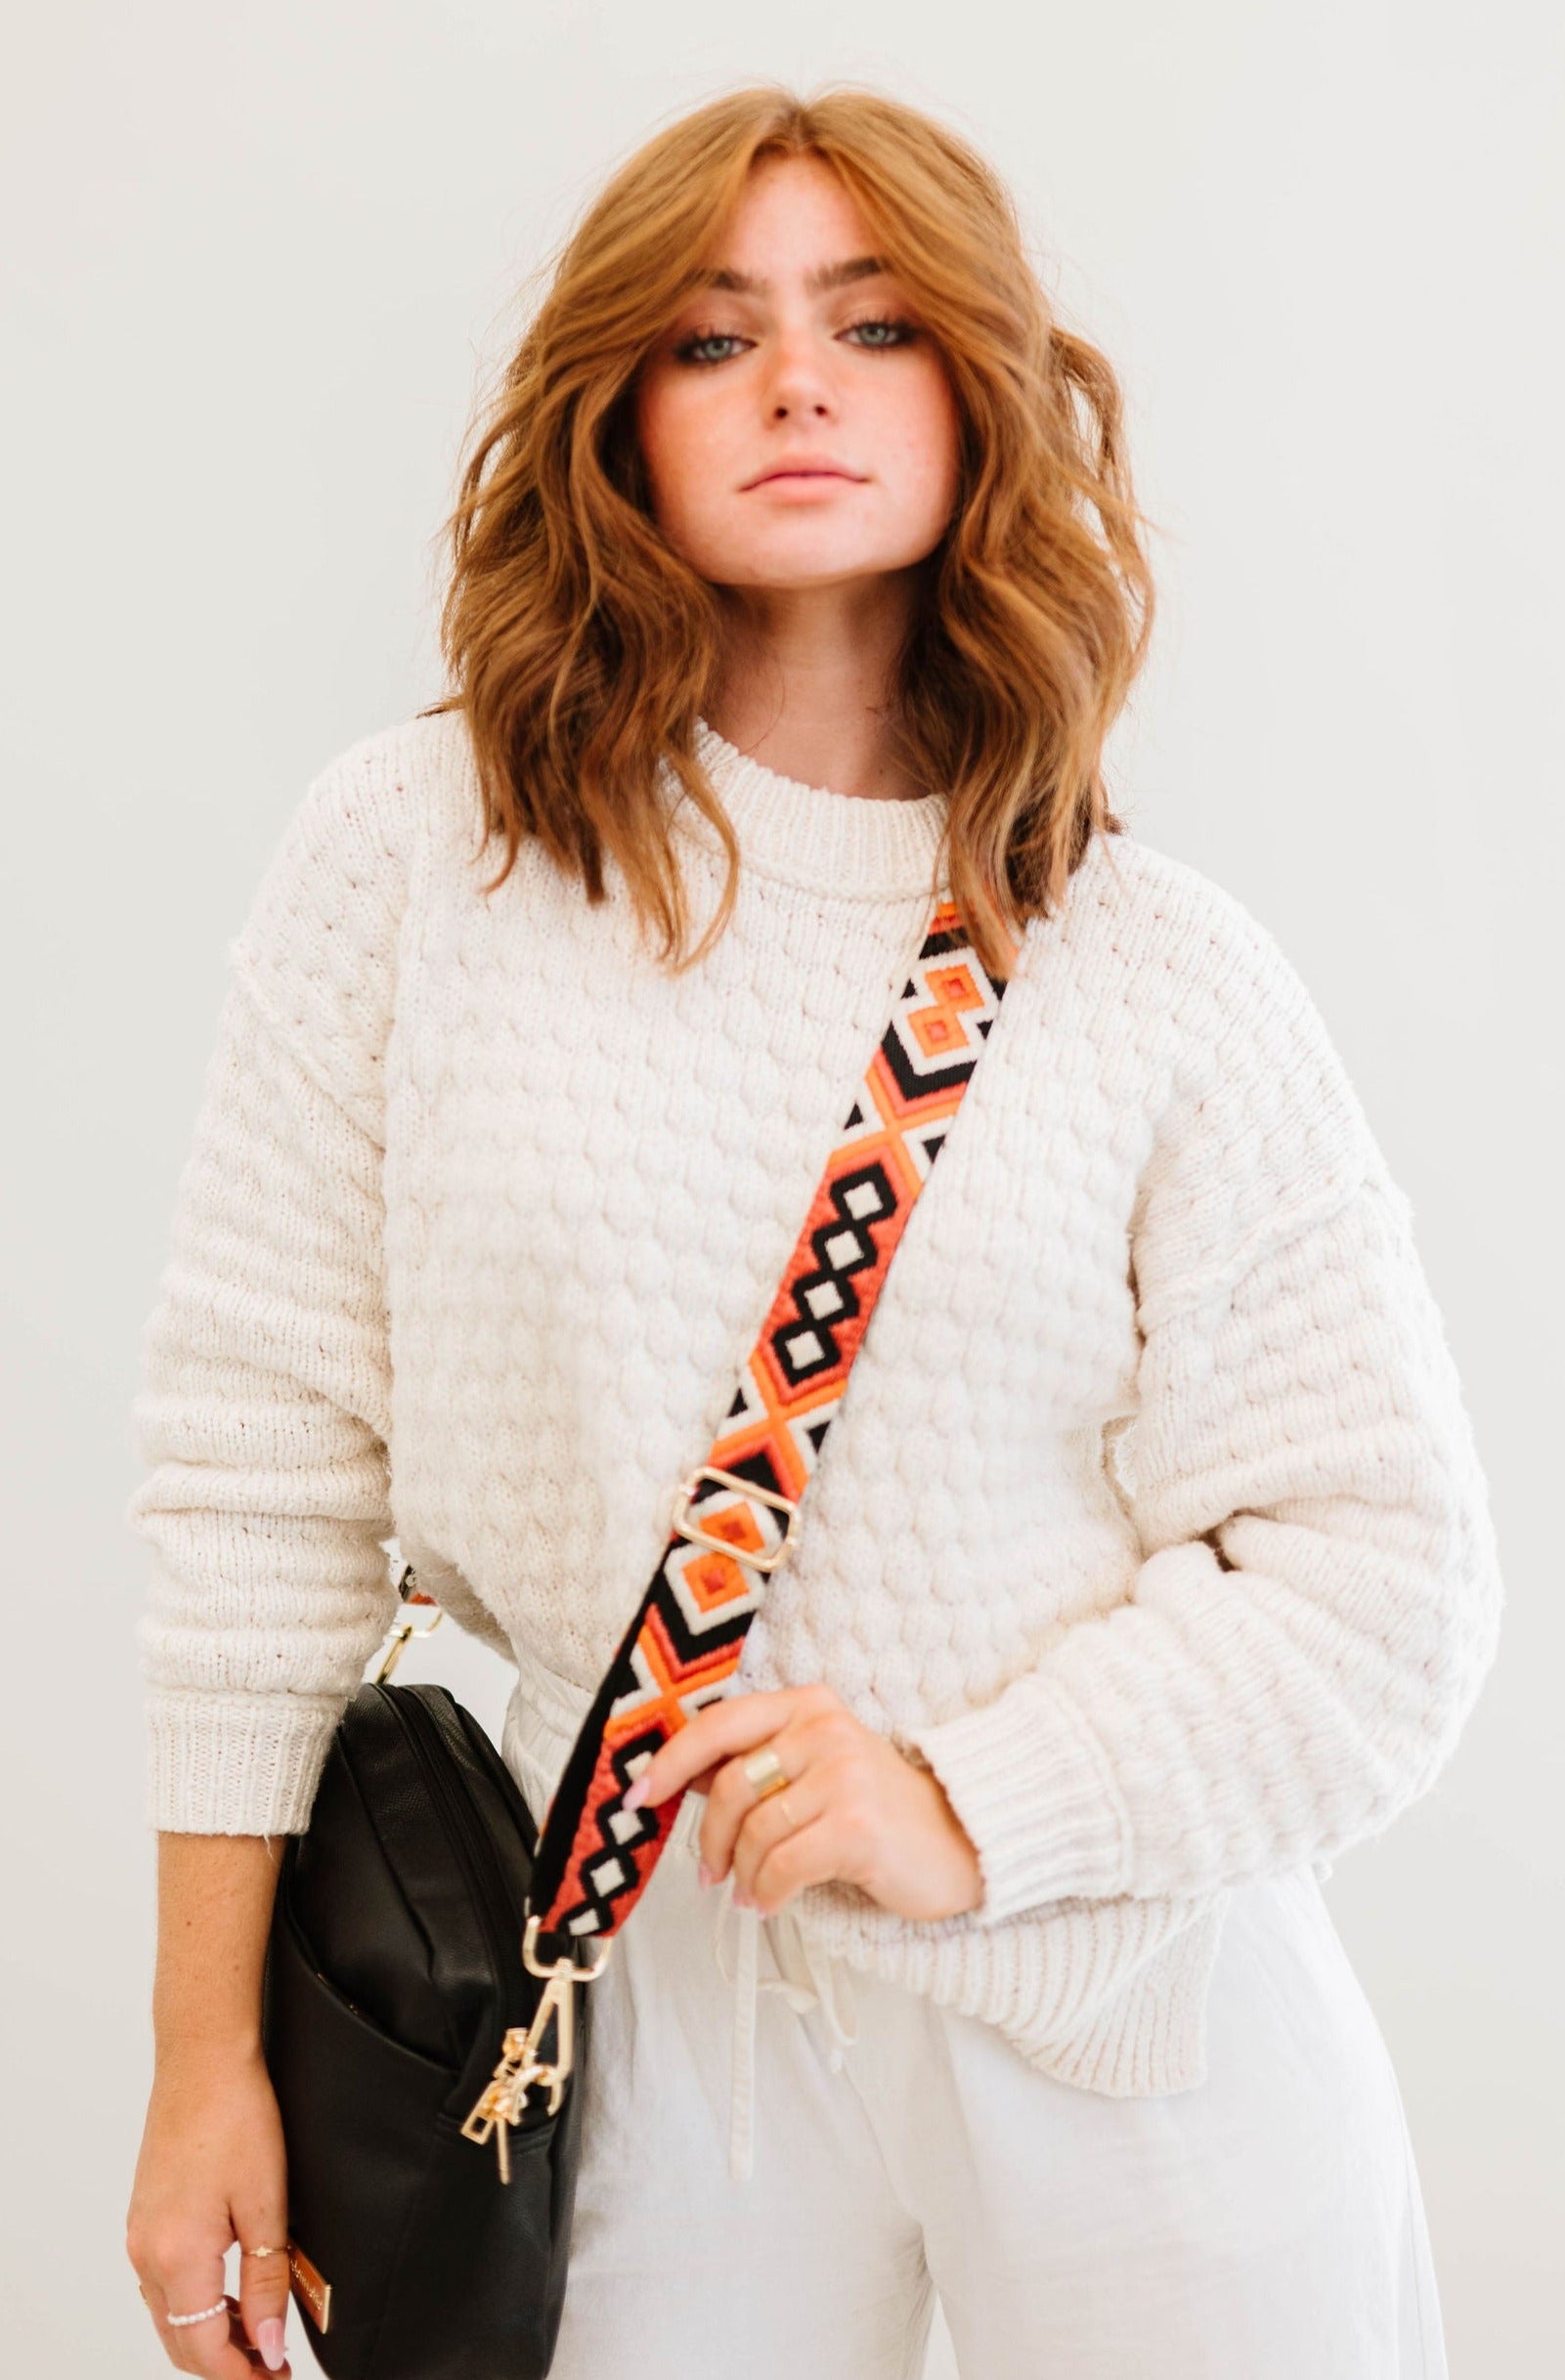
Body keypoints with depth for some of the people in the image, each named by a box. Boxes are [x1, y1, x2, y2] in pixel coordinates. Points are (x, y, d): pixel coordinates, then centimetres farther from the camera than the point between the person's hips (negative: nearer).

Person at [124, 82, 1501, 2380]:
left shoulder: (1165, 966, -5)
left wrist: (972, 1804, -16)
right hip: (656, 1976, 0)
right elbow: (263, 1455, -3)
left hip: (1135, 1990, 1)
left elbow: (1378, 1567, -3)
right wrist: (208, 2056, 0)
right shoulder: (413, 854, -5)